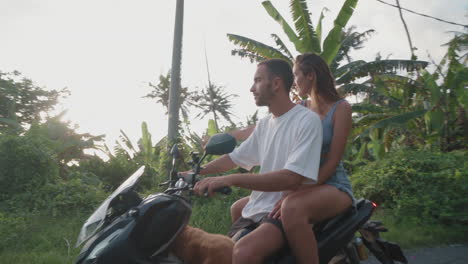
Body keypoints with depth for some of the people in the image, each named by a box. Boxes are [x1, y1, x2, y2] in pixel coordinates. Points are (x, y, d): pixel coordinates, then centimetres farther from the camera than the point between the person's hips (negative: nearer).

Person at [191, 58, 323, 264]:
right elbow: (235, 157, 21)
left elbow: (291, 178, -23)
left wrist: (231, 179, -29)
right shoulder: (264, 124, 13)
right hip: (256, 210, 8)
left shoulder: (307, 120, -12)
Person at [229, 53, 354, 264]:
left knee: (292, 209, -40)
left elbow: (332, 162, -15)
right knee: (239, 209, 0)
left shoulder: (340, 108, -6)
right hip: (301, 185, 7)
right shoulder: (299, 109, 11)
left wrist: (295, 194, -25)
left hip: (332, 186, -6)